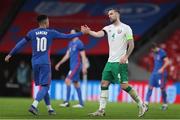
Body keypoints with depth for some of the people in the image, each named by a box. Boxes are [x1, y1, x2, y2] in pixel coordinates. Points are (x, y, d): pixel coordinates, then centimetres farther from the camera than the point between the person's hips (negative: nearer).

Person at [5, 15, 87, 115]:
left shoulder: (32, 33, 4)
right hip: (45, 63, -4)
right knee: (45, 86, -4)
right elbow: (67, 36, 4)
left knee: (43, 86, 16)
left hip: (35, 63, 4)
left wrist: (10, 54, 14)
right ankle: (34, 105, -26)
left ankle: (50, 108, 21)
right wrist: (81, 33, 15)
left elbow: (20, 44, 5)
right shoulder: (51, 33, -1)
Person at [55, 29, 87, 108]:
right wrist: (59, 64, 18)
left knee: (67, 80, -16)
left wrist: (84, 67, -18)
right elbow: (67, 55, 20)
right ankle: (81, 103, 11)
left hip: (77, 65, -9)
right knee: (76, 83, 9)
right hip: (72, 66, 9)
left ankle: (67, 102, -16)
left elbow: (83, 56, -12)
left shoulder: (79, 43, -10)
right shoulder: (70, 43, 16)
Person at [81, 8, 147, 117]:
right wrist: (89, 31, -25)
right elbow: (98, 34, -7)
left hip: (120, 62, -6)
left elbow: (131, 44, -6)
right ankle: (101, 110, 5)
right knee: (104, 84, 1)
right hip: (110, 62, 6)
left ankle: (141, 105, 2)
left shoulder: (126, 28, -4)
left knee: (124, 85, -11)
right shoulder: (108, 28, 11)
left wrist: (126, 56, -18)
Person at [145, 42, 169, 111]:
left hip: (161, 73, -7)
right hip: (154, 72, 7)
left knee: (162, 88, -2)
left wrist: (162, 69, -26)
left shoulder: (162, 53, -12)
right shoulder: (155, 53, 13)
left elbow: (167, 62, -16)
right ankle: (146, 103, -6)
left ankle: (165, 104, 11)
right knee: (150, 87, -2)